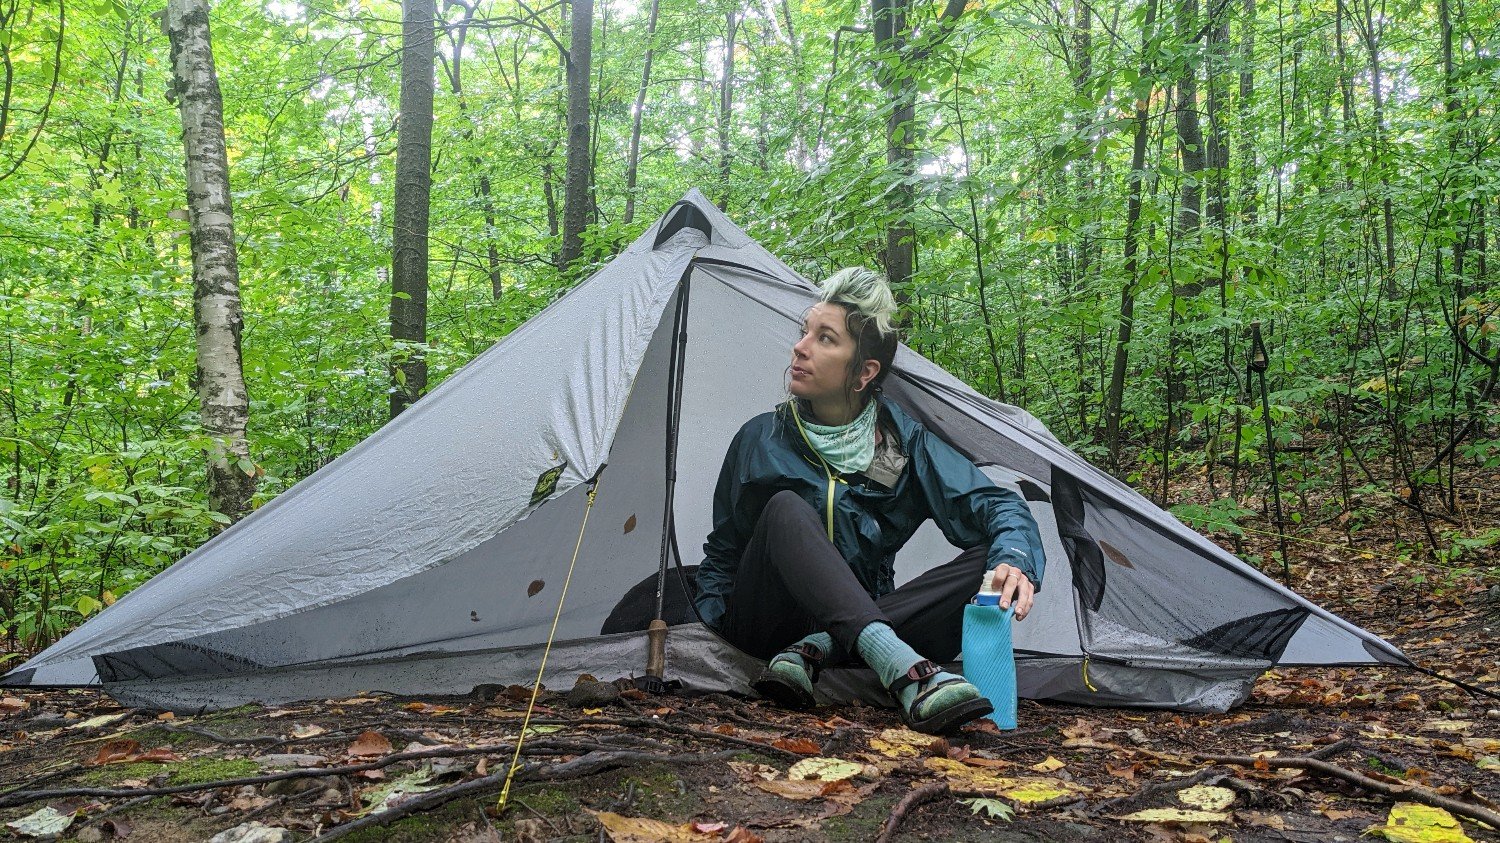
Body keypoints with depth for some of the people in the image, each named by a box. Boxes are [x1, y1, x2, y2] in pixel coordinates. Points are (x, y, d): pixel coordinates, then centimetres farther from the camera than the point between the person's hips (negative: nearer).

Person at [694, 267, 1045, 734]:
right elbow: (721, 553, 10)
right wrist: (712, 624, -6)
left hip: (863, 618, 2)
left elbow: (999, 505, -4)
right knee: (786, 508, -32)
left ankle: (815, 650, -29)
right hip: (765, 621, -1)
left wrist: (1015, 559, -26)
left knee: (990, 559, -20)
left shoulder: (903, 441, 0)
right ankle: (903, 672, -49)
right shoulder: (761, 440, 0)